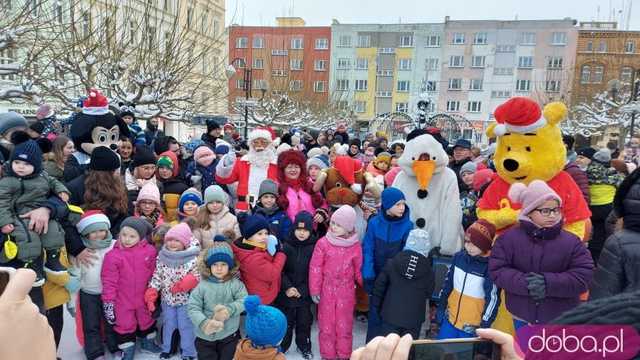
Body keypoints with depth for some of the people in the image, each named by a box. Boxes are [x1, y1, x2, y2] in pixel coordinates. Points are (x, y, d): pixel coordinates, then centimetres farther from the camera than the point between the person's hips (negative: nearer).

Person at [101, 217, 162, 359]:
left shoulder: (149, 251, -12)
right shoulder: (113, 255, -18)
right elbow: (109, 281, -13)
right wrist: (108, 302, -11)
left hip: (144, 298, 3)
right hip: (123, 300, -2)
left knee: (147, 321, 23)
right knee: (125, 325, 13)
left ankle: (147, 343, 47)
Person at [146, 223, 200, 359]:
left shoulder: (193, 258, -17)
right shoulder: (162, 256, -5)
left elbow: (198, 275, -13)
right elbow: (157, 275, -1)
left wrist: (188, 281, -31)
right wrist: (151, 292, -11)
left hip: (186, 299, -3)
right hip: (167, 298, 3)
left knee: (186, 326, 10)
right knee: (168, 325, 20)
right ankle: (166, 349, 41)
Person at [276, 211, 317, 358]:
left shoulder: (314, 247, -9)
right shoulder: (286, 246, -8)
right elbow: (279, 270, -8)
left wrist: (302, 290, -13)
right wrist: (287, 287, -17)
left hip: (305, 294, 0)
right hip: (286, 294, 0)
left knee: (304, 322, 14)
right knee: (286, 322, 13)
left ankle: (304, 347, 36)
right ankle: (281, 346, 34)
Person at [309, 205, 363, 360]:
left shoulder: (355, 246, -4)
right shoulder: (323, 243, -10)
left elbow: (359, 269, 5)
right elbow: (315, 268, -7)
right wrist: (314, 289, -7)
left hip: (346, 291, 1)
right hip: (327, 290, -1)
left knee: (345, 325, 11)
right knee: (326, 324, 9)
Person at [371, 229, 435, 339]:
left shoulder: (392, 263, -6)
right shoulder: (428, 272, -8)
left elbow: (379, 285, 0)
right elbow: (428, 293, 4)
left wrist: (376, 305, 11)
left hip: (391, 315, 1)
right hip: (414, 319, 0)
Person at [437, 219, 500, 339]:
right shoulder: (459, 256, -3)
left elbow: (493, 299, -14)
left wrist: (484, 326, -13)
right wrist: (441, 307, 13)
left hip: (472, 328, -5)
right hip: (449, 319, 5)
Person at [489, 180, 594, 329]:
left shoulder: (571, 242, -8)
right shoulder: (509, 238, -8)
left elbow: (583, 276, -14)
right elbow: (497, 270, -12)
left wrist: (549, 283, -27)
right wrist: (525, 283, -28)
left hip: (562, 321, 0)